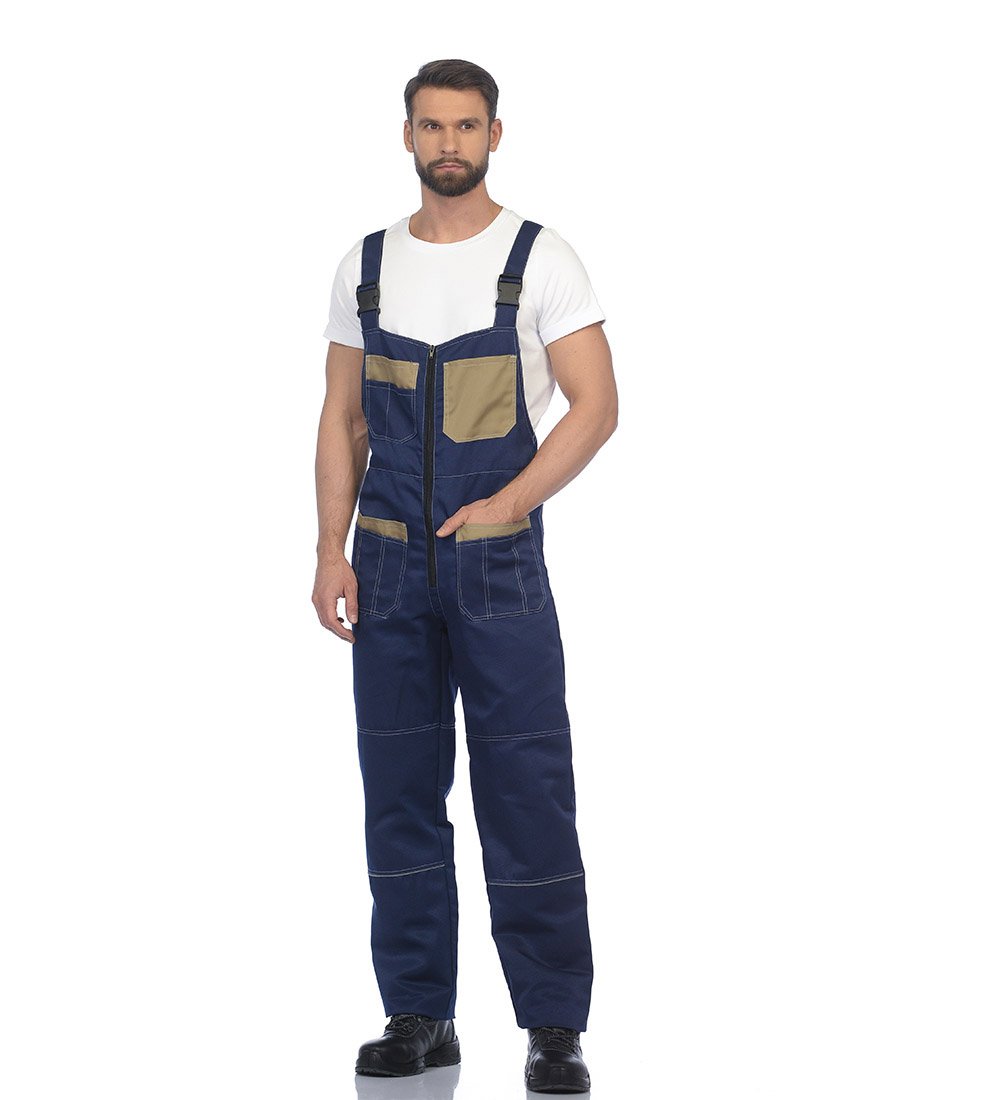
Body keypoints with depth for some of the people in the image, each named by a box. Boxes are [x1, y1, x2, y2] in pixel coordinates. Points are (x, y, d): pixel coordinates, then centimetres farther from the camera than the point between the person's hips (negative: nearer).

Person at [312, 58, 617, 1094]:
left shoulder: (540, 260, -1)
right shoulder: (365, 266, 10)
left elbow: (596, 404, -7)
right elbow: (342, 419, 11)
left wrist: (507, 503, -18)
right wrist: (332, 552, 1)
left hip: (498, 562, -4)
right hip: (390, 563, 4)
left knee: (527, 792, -5)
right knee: (400, 792, 8)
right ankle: (419, 1016, 17)